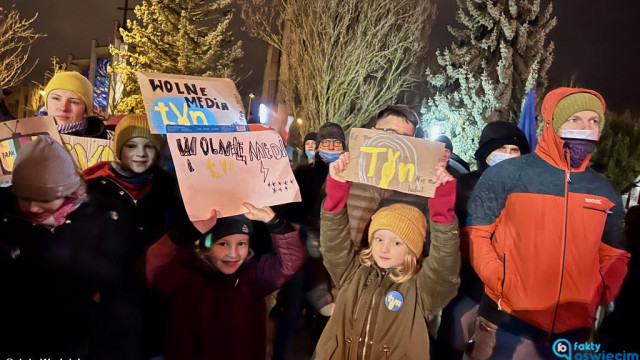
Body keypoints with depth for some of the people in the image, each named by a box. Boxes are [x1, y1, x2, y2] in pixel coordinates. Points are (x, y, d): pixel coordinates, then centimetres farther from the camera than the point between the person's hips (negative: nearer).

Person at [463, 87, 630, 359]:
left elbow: (614, 255, 16)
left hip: (575, 330, 4)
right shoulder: (507, 175, -6)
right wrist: (501, 284, -13)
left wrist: (600, 292, -1)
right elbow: (475, 234, -4)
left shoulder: (605, 193, 7)